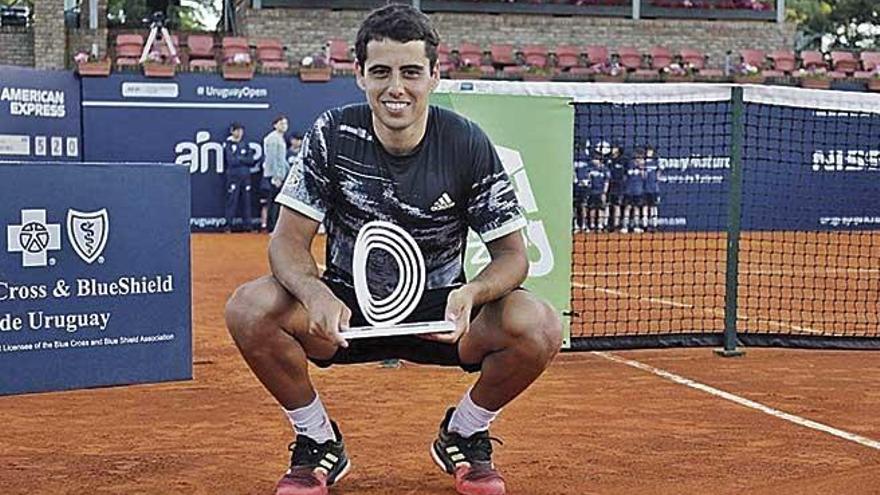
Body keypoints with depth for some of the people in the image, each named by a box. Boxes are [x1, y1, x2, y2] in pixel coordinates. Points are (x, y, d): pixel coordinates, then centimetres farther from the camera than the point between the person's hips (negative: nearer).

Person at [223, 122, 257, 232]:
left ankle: (247, 225, 8)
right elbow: (231, 161, -10)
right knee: (232, 200, -6)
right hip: (233, 176, -4)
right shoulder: (228, 144, 0)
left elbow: (251, 161, 5)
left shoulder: (245, 144, 13)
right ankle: (228, 226, -2)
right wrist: (245, 159, -3)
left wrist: (239, 158, -6)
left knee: (246, 200, 4)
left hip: (245, 176, 4)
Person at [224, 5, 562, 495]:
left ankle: (463, 436, 4)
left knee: (540, 326, -28)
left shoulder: (467, 143, -11)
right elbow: (288, 239, -11)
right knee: (249, 308, -27)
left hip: (440, 312, 0)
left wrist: (472, 292, -32)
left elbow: (512, 254, -9)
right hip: (346, 313, 1)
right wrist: (315, 293, -34)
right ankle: (320, 441, -1)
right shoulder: (332, 135, -11)